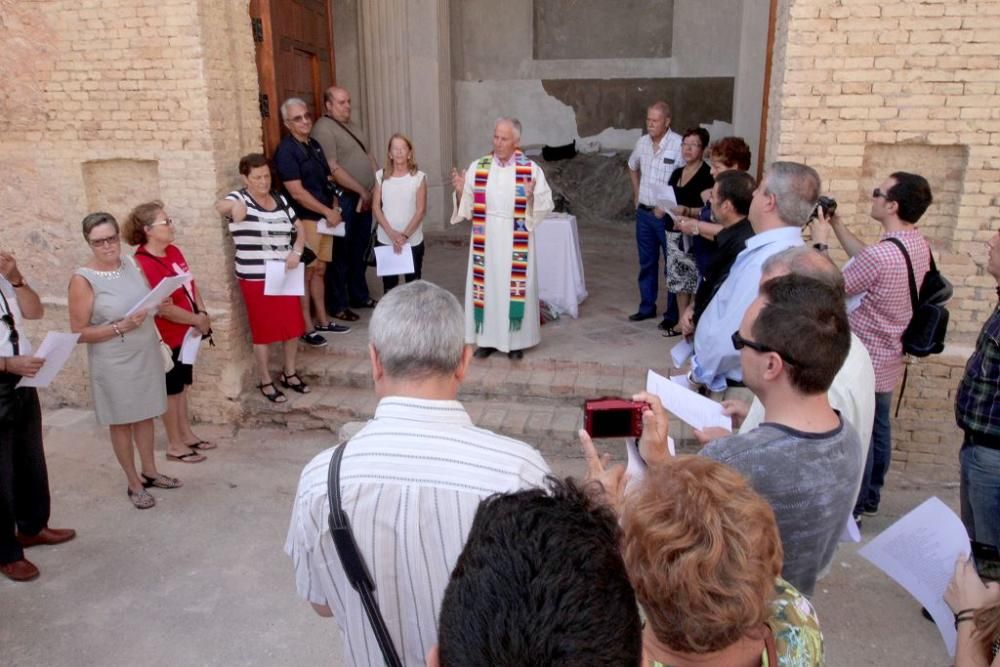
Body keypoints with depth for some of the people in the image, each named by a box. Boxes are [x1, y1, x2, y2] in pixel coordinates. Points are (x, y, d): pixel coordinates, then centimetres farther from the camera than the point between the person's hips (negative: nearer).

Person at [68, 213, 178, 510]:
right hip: (114, 363, -5)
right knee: (122, 422, 10)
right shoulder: (83, 280, -17)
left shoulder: (131, 263, 0)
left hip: (147, 354, 5)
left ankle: (149, 472, 35)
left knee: (145, 416, 18)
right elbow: (79, 333, -16)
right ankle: (134, 484, 25)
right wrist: (121, 327, -24)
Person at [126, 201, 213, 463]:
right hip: (167, 338, -8)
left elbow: (191, 284, 11)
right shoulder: (143, 265, -24)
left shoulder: (173, 251, 3)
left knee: (182, 386, 18)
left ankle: (187, 435, 32)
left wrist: (202, 312, -4)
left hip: (185, 332, 8)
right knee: (172, 390, 5)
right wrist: (197, 321, -14)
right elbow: (165, 309, -25)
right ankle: (174, 445, 19)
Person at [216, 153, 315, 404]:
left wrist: (296, 252, -4)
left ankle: (289, 373, 30)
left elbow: (299, 227, 15)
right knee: (263, 329, 3)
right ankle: (265, 381, 19)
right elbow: (219, 205, -31)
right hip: (255, 278, -5)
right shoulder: (240, 199, -9)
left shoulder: (280, 200, 8)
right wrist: (234, 205, -56)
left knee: (293, 325, 11)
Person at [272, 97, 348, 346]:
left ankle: (322, 320, 26)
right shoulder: (286, 151, -13)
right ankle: (307, 328, 6)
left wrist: (334, 208, 5)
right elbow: (297, 193, -18)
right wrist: (328, 212, -15)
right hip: (304, 220, -8)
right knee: (305, 274, -1)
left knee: (320, 270, 15)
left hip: (324, 218, 8)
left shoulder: (314, 145, 13)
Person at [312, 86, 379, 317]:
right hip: (343, 199, -8)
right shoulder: (323, 129, -12)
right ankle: (338, 305, 7)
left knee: (360, 251, 16)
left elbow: (369, 156, 20)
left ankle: (359, 296, 28)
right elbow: (333, 169, -19)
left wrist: (376, 187, 5)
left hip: (365, 199, 8)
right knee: (341, 254, -1)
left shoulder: (352, 126, 16)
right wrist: (362, 191, -14)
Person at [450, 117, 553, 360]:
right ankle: (487, 338, 18)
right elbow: (467, 205, 6)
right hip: (485, 239, 2)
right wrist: (461, 192, -14)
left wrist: (531, 197, -26)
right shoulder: (477, 167, 3)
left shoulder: (531, 169, -5)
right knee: (486, 285, 7)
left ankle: (516, 340, 16)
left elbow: (546, 204, -7)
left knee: (514, 286, 4)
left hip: (516, 241, -2)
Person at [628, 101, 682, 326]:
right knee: (646, 263, 16)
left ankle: (673, 314, 14)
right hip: (644, 213, 6)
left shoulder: (679, 145, -17)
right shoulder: (642, 142, 5)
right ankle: (647, 307, 30)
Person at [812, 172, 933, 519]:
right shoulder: (918, 244, -2)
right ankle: (870, 497, 38)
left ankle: (850, 506, 22)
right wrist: (837, 226, 10)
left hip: (861, 361, -9)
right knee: (877, 429, 21)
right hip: (887, 358, 9)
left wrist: (820, 242, -11)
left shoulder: (881, 254, -32)